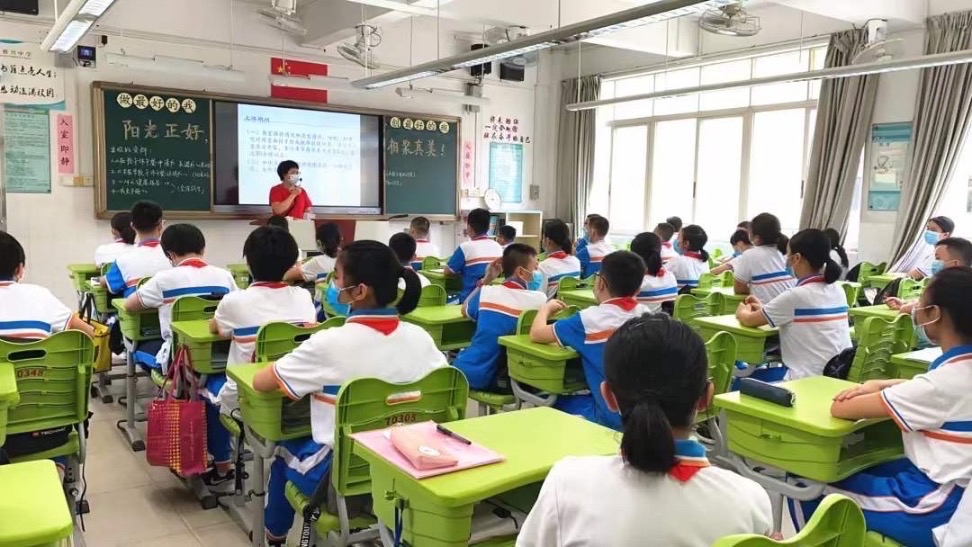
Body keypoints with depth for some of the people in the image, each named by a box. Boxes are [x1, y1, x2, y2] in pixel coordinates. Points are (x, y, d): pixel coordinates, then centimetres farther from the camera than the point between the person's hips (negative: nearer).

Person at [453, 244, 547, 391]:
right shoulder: (539, 299, -14)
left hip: (468, 373, 2)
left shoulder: (486, 293, -7)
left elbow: (465, 311, 15)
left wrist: (487, 279, 15)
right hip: (506, 381, -2)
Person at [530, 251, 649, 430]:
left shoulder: (590, 320, -17)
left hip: (612, 417, -5)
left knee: (555, 403, 20)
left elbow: (536, 334, -9)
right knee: (581, 395, 30)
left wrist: (546, 308, 13)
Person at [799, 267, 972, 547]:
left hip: (936, 509, -9)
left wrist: (870, 394, -1)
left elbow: (840, 409, -25)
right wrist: (877, 386, 2)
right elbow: (930, 389, 21)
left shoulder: (948, 380, -27)